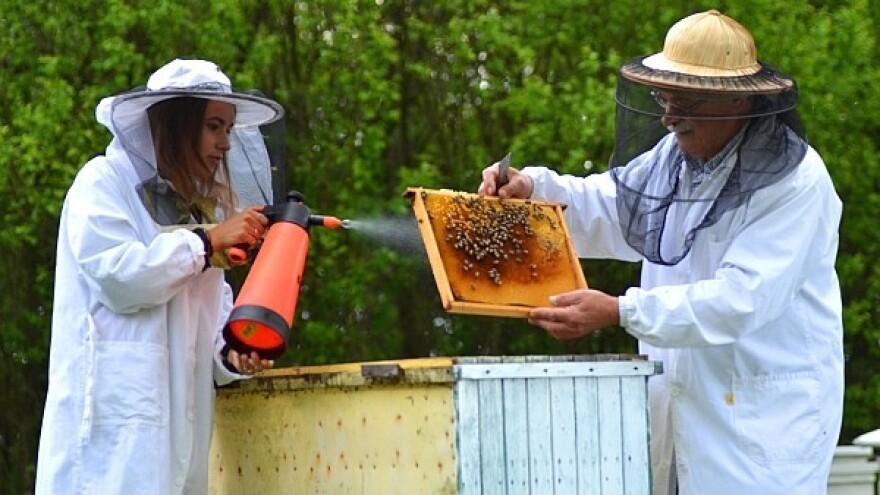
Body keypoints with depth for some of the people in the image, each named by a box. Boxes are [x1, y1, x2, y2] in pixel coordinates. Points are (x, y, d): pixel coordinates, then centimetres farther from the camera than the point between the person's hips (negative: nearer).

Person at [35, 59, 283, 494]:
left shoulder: (196, 204, 22)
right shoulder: (104, 183, -1)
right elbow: (119, 277, -16)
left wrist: (232, 351, 1)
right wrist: (208, 240, -12)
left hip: (180, 418, 7)